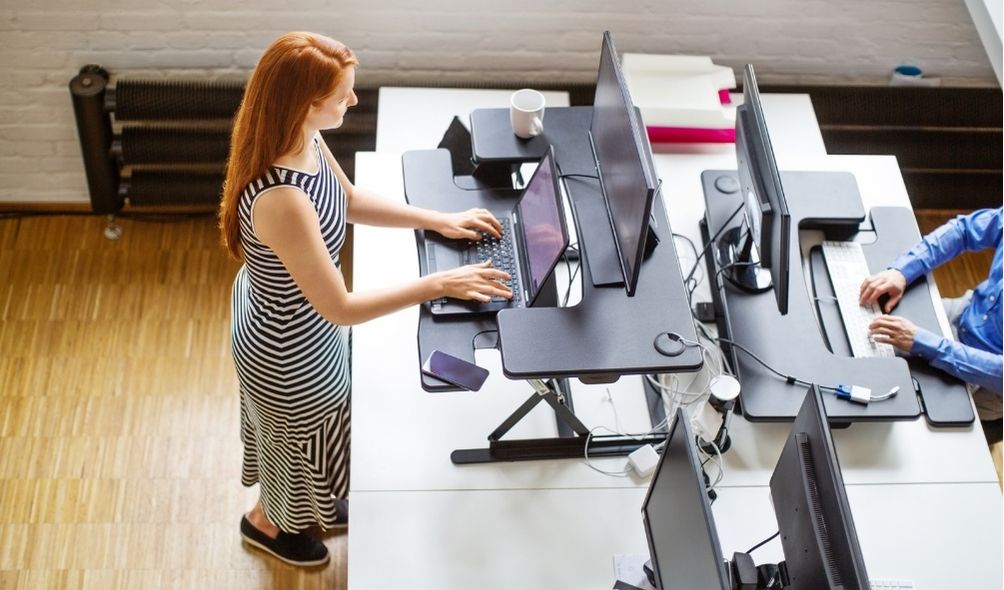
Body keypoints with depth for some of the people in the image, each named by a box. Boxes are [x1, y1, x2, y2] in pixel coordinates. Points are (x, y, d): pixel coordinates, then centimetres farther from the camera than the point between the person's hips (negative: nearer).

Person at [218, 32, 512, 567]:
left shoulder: (305, 139, -16)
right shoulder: (281, 201, -43)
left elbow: (349, 201, 5)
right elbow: (341, 309, -34)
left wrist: (438, 220, 0)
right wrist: (440, 284, -30)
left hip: (287, 314, 8)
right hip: (288, 348, -8)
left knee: (305, 432, 34)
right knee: (299, 439, 24)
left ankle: (305, 506, 65)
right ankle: (266, 522, 57)